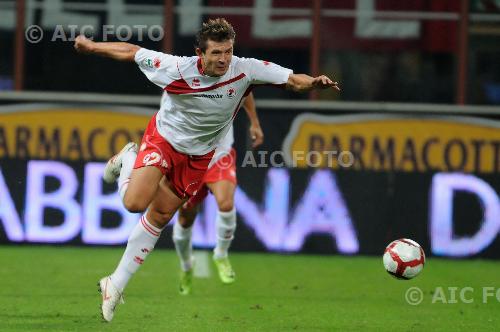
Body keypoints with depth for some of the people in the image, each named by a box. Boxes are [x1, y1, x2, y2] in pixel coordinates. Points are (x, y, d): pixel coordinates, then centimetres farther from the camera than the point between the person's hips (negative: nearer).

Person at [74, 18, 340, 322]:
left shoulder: (245, 70, -23)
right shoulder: (177, 69, -26)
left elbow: (292, 80, -24)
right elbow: (132, 52, -13)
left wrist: (312, 82, -46)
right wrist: (91, 46, -4)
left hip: (198, 156, 2)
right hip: (163, 138, -2)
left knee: (159, 218, 7)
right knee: (135, 203, -22)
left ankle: (116, 286, 20)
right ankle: (129, 160, 15)